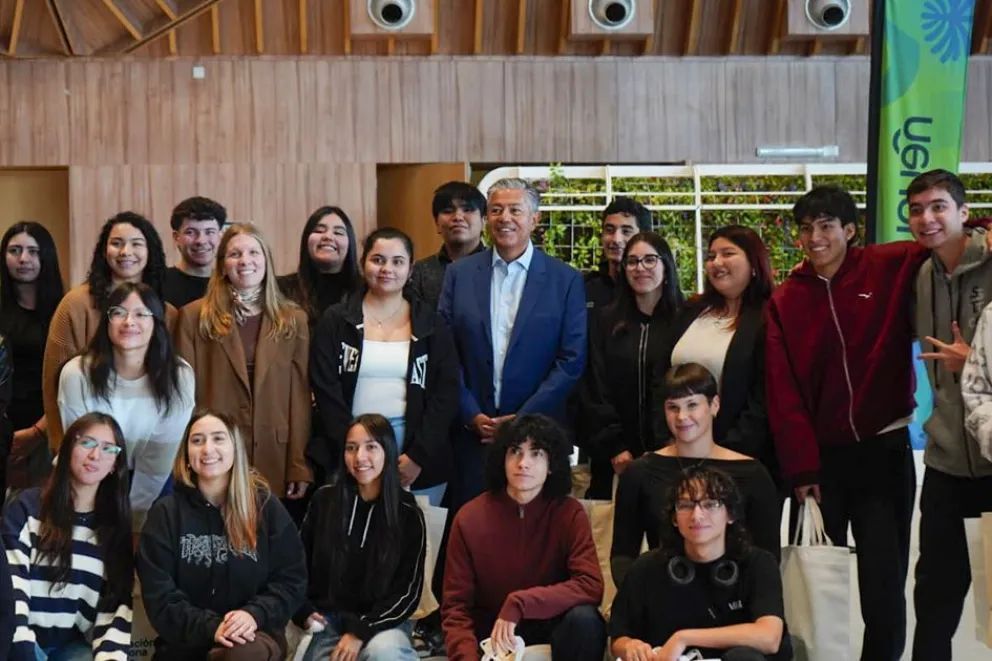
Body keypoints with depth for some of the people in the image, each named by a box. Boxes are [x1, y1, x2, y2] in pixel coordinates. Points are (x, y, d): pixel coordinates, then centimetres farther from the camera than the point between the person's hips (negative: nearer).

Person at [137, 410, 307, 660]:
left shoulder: (265, 505, 4)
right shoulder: (165, 513, 3)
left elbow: (291, 580, 3)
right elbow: (159, 598, -4)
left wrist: (255, 614, -16)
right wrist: (211, 627, -19)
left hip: (253, 633, 0)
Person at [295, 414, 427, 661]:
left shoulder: (408, 514, -2)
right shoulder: (324, 500, 3)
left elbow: (409, 591, -3)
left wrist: (361, 631, -14)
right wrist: (303, 612, -1)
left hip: (381, 620, -2)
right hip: (325, 618, 3)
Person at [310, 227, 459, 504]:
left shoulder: (431, 325, 6)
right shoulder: (335, 322, 5)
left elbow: (446, 393, 1)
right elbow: (326, 390, -1)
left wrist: (419, 455, -9)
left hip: (417, 458, 1)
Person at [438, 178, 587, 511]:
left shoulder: (566, 280, 1)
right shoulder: (460, 274, 6)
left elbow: (572, 360, -3)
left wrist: (522, 419, -9)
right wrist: (472, 415, -6)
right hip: (471, 430, 1)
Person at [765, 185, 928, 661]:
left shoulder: (891, 268, -1)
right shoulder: (784, 301, 2)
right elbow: (783, 393, -2)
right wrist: (800, 467, -8)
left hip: (884, 450, -1)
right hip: (822, 458, 1)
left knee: (884, 583, 0)